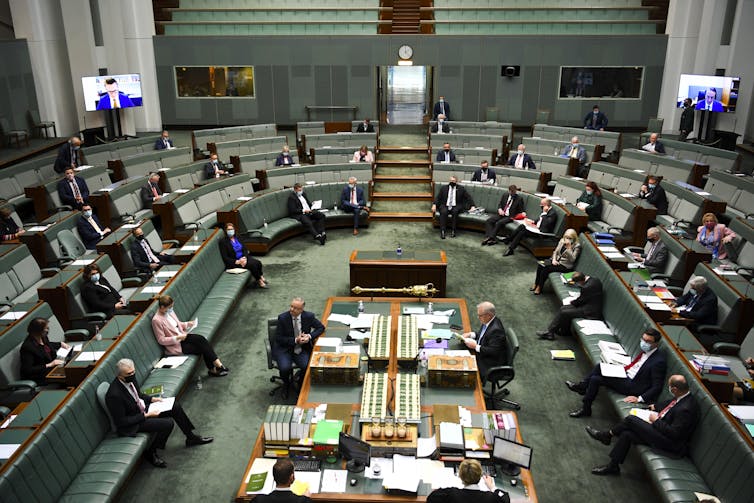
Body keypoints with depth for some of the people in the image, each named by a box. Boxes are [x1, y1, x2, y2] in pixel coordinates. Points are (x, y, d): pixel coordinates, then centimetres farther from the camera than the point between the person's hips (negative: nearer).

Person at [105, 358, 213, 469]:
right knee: (168, 423, -21)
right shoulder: (114, 395, -32)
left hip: (142, 407, 8)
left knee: (175, 406, 1)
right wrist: (146, 415, -23)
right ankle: (151, 453, 1)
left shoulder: (130, 378, -7)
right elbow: (121, 421, -24)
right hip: (132, 424, -8)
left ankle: (191, 437, 18)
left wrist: (151, 399, -3)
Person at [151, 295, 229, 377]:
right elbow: (161, 340, -18)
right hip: (176, 345, -7)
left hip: (182, 336, 7)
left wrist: (188, 324, 2)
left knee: (201, 339, -19)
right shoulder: (156, 320, -19)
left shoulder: (169, 312, 4)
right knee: (202, 347, -19)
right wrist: (177, 338, -24)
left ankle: (213, 369, -17)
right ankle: (218, 365, -10)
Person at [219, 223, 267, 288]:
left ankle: (260, 277, 0)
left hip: (243, 258, 6)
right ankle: (259, 281, -9)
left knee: (258, 262, -19)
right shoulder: (223, 242, -7)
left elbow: (245, 249, 8)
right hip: (234, 262, -6)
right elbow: (225, 258, -12)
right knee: (252, 264, -26)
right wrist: (237, 261, -22)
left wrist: (244, 258, -14)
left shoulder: (237, 238, 12)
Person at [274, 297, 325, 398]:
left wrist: (310, 336, -11)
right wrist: (295, 340, -22)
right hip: (284, 349, -2)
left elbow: (321, 327, 7)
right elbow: (279, 338, -9)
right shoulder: (282, 318, -11)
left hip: (302, 349, 2)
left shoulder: (309, 316, -6)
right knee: (285, 368, -28)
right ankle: (286, 384, 10)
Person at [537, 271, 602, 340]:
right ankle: (550, 331, 7)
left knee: (564, 312, -11)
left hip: (590, 312, -11)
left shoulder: (587, 287, -26)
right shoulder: (595, 280, 5)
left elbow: (580, 301, -13)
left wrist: (572, 302, 8)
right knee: (562, 308, 4)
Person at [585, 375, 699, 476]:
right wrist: (656, 406, 12)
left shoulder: (685, 409, -29)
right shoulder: (684, 396, -1)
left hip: (669, 442, -9)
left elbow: (673, 433, -27)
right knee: (626, 434, -3)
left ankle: (607, 435, 6)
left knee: (631, 419, -15)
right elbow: (670, 403, 22)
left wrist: (656, 420, -17)